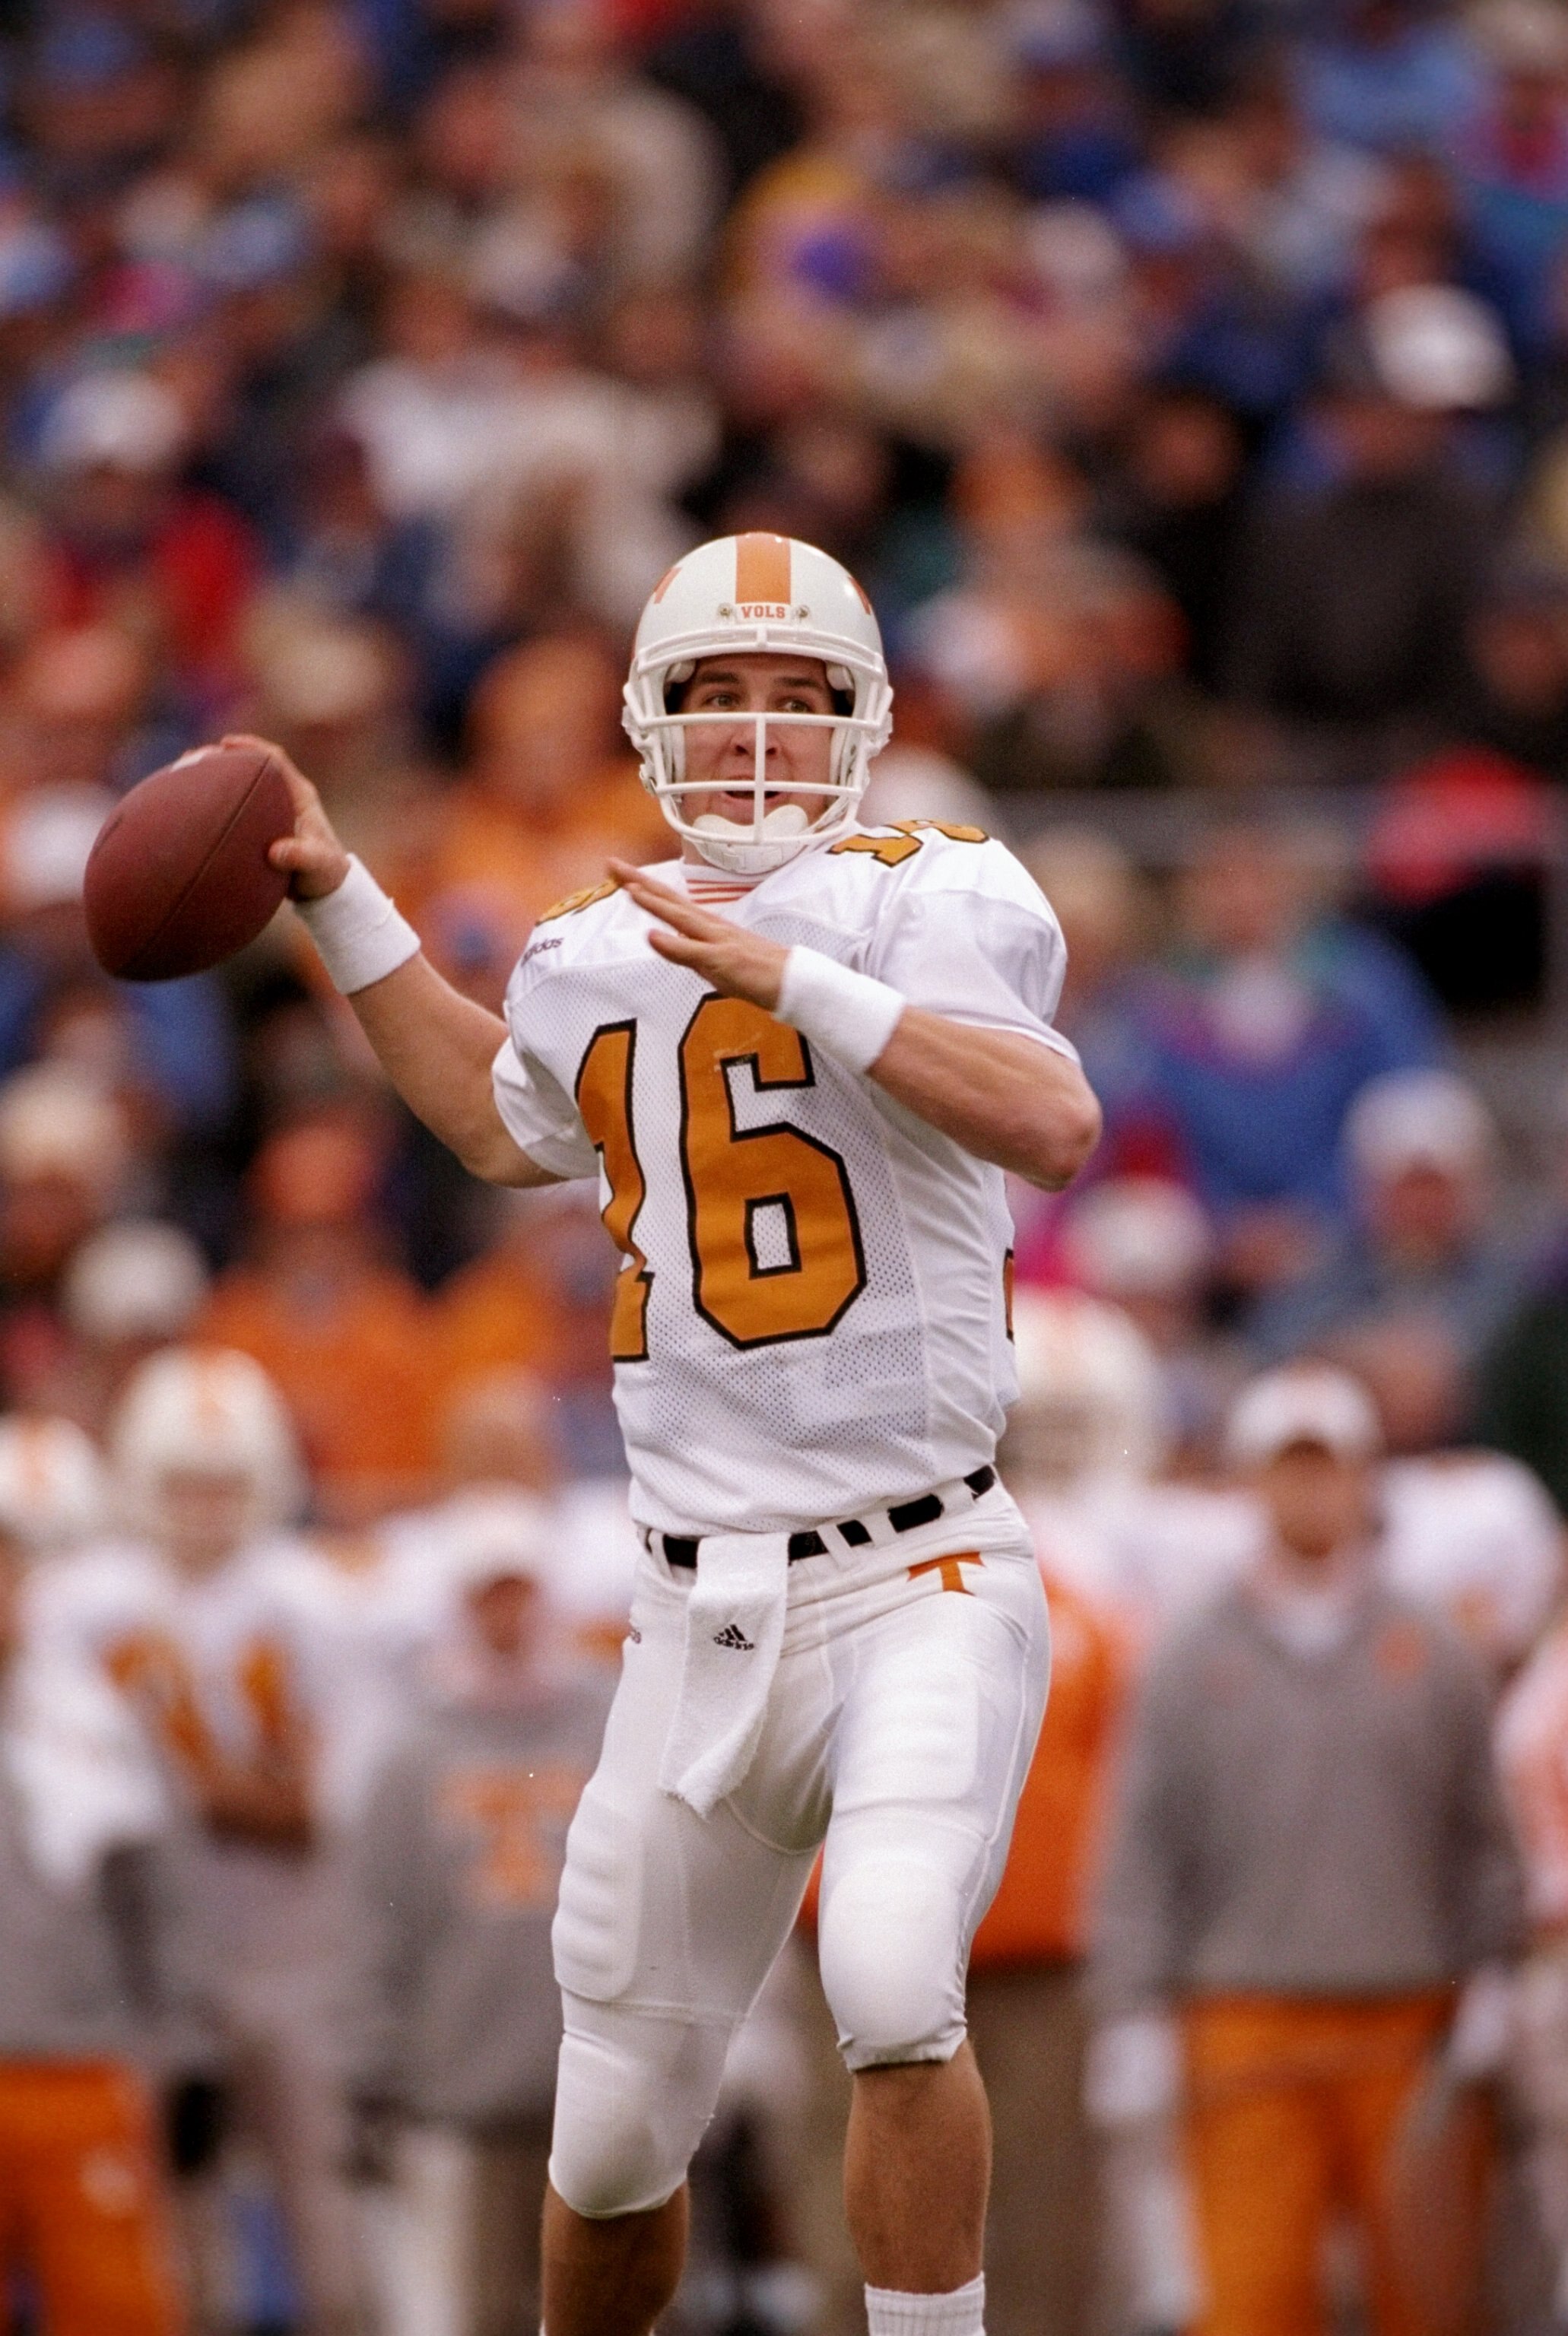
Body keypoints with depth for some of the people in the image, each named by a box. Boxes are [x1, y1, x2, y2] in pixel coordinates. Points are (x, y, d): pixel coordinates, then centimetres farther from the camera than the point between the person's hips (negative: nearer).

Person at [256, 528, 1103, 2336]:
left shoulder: (928, 901, -5)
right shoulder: (597, 960, 11)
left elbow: (1054, 1125, -23)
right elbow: (503, 1122, 35)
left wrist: (799, 984, -26)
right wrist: (336, 900, 32)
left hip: (922, 1591, -5)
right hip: (703, 1624, 5)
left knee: (892, 1984, -31)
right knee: (615, 2147, 10)